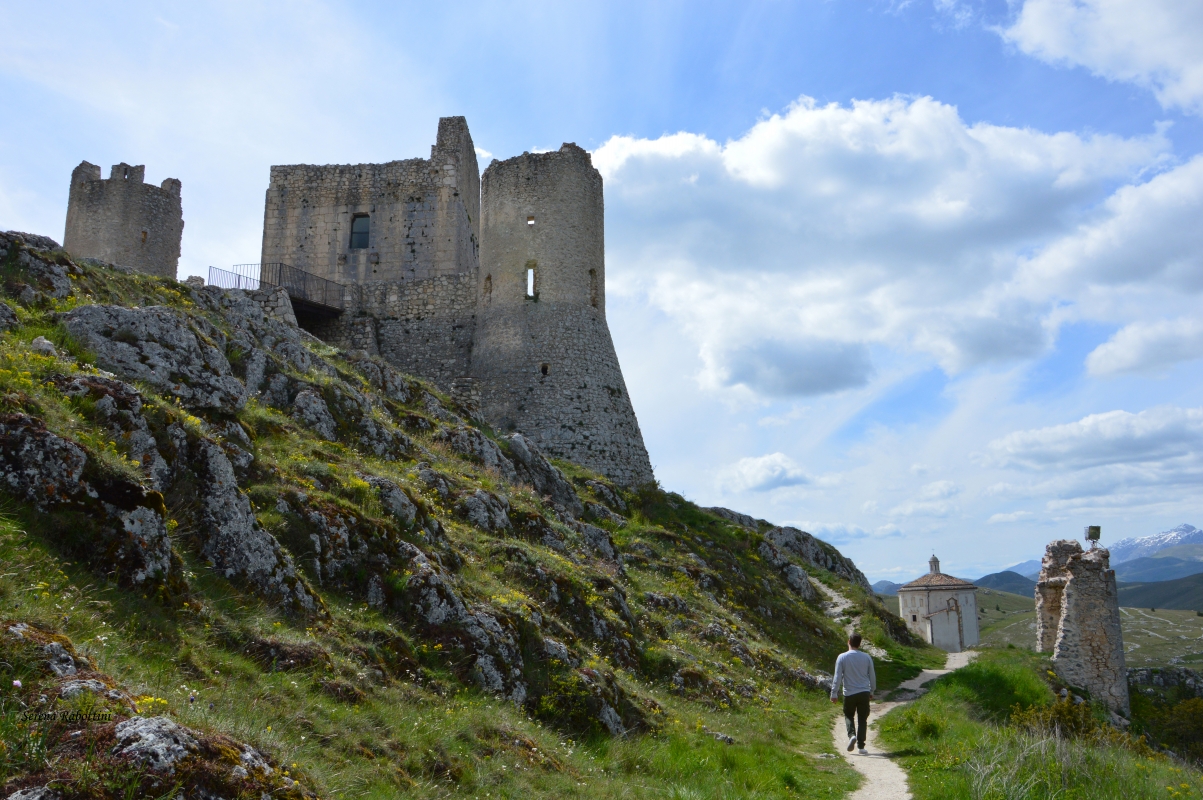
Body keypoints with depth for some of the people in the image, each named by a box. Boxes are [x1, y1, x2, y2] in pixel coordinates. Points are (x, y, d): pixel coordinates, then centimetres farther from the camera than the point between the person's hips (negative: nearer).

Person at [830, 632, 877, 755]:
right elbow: (872, 676, 9)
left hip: (849, 694, -1)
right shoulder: (867, 657, 1)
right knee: (862, 719, 9)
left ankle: (852, 735, -7)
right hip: (864, 693, 2)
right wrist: (872, 691, 23)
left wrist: (834, 693, 1)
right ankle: (861, 746, 6)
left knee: (848, 715, 17)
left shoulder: (842, 657, -6)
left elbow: (838, 677, -6)